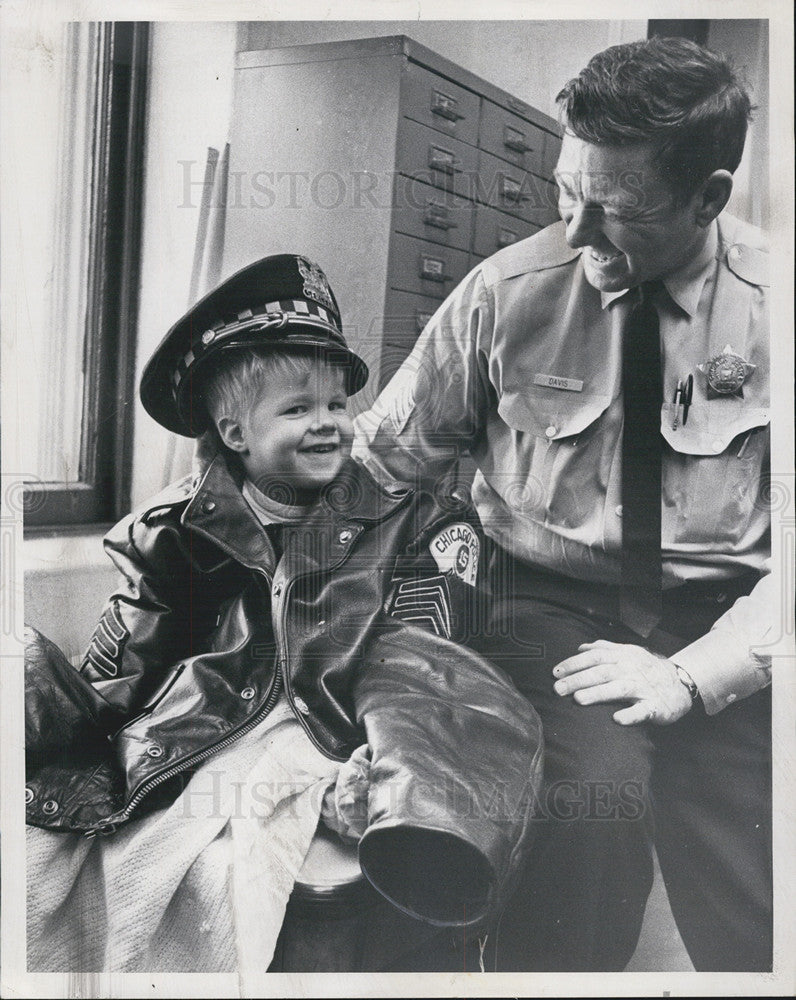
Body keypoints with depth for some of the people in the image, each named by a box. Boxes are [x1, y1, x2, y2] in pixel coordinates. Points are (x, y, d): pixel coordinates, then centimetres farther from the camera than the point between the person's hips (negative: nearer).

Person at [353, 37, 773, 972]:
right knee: (595, 790, -29)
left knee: (758, 923, -15)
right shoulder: (507, 293, -4)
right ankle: (551, 966, -1)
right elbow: (383, 456, 4)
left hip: (721, 621, 1)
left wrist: (692, 675, -17)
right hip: (549, 603, 0)